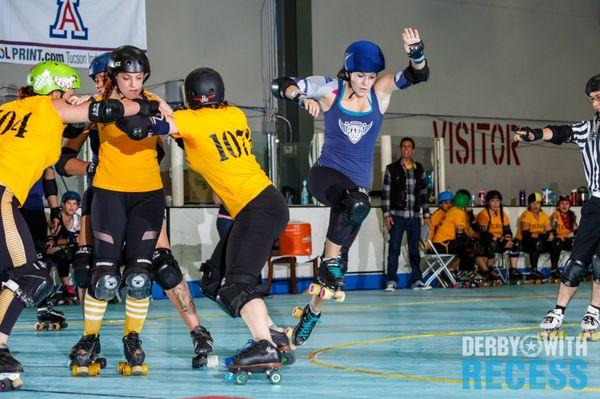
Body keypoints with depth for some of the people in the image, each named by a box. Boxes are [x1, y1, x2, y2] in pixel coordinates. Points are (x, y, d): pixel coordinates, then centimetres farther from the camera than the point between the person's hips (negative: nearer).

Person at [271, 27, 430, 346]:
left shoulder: (381, 91, 1)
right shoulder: (330, 89, -4)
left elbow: (418, 76, -11)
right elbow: (280, 85, -6)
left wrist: (417, 52, -32)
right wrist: (302, 97, -27)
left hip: (359, 183, 3)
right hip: (325, 174, -3)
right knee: (358, 204, -37)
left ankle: (312, 313, 25)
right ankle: (330, 263, -21)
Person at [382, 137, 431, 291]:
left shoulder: (419, 170, 13)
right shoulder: (391, 169, 3)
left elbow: (423, 192, 17)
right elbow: (386, 193, 0)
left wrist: (426, 213, 12)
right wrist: (386, 214, -7)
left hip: (414, 216, 3)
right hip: (397, 215, -3)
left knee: (414, 249, 7)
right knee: (394, 249, -4)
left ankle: (416, 280, 11)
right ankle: (391, 281, -1)